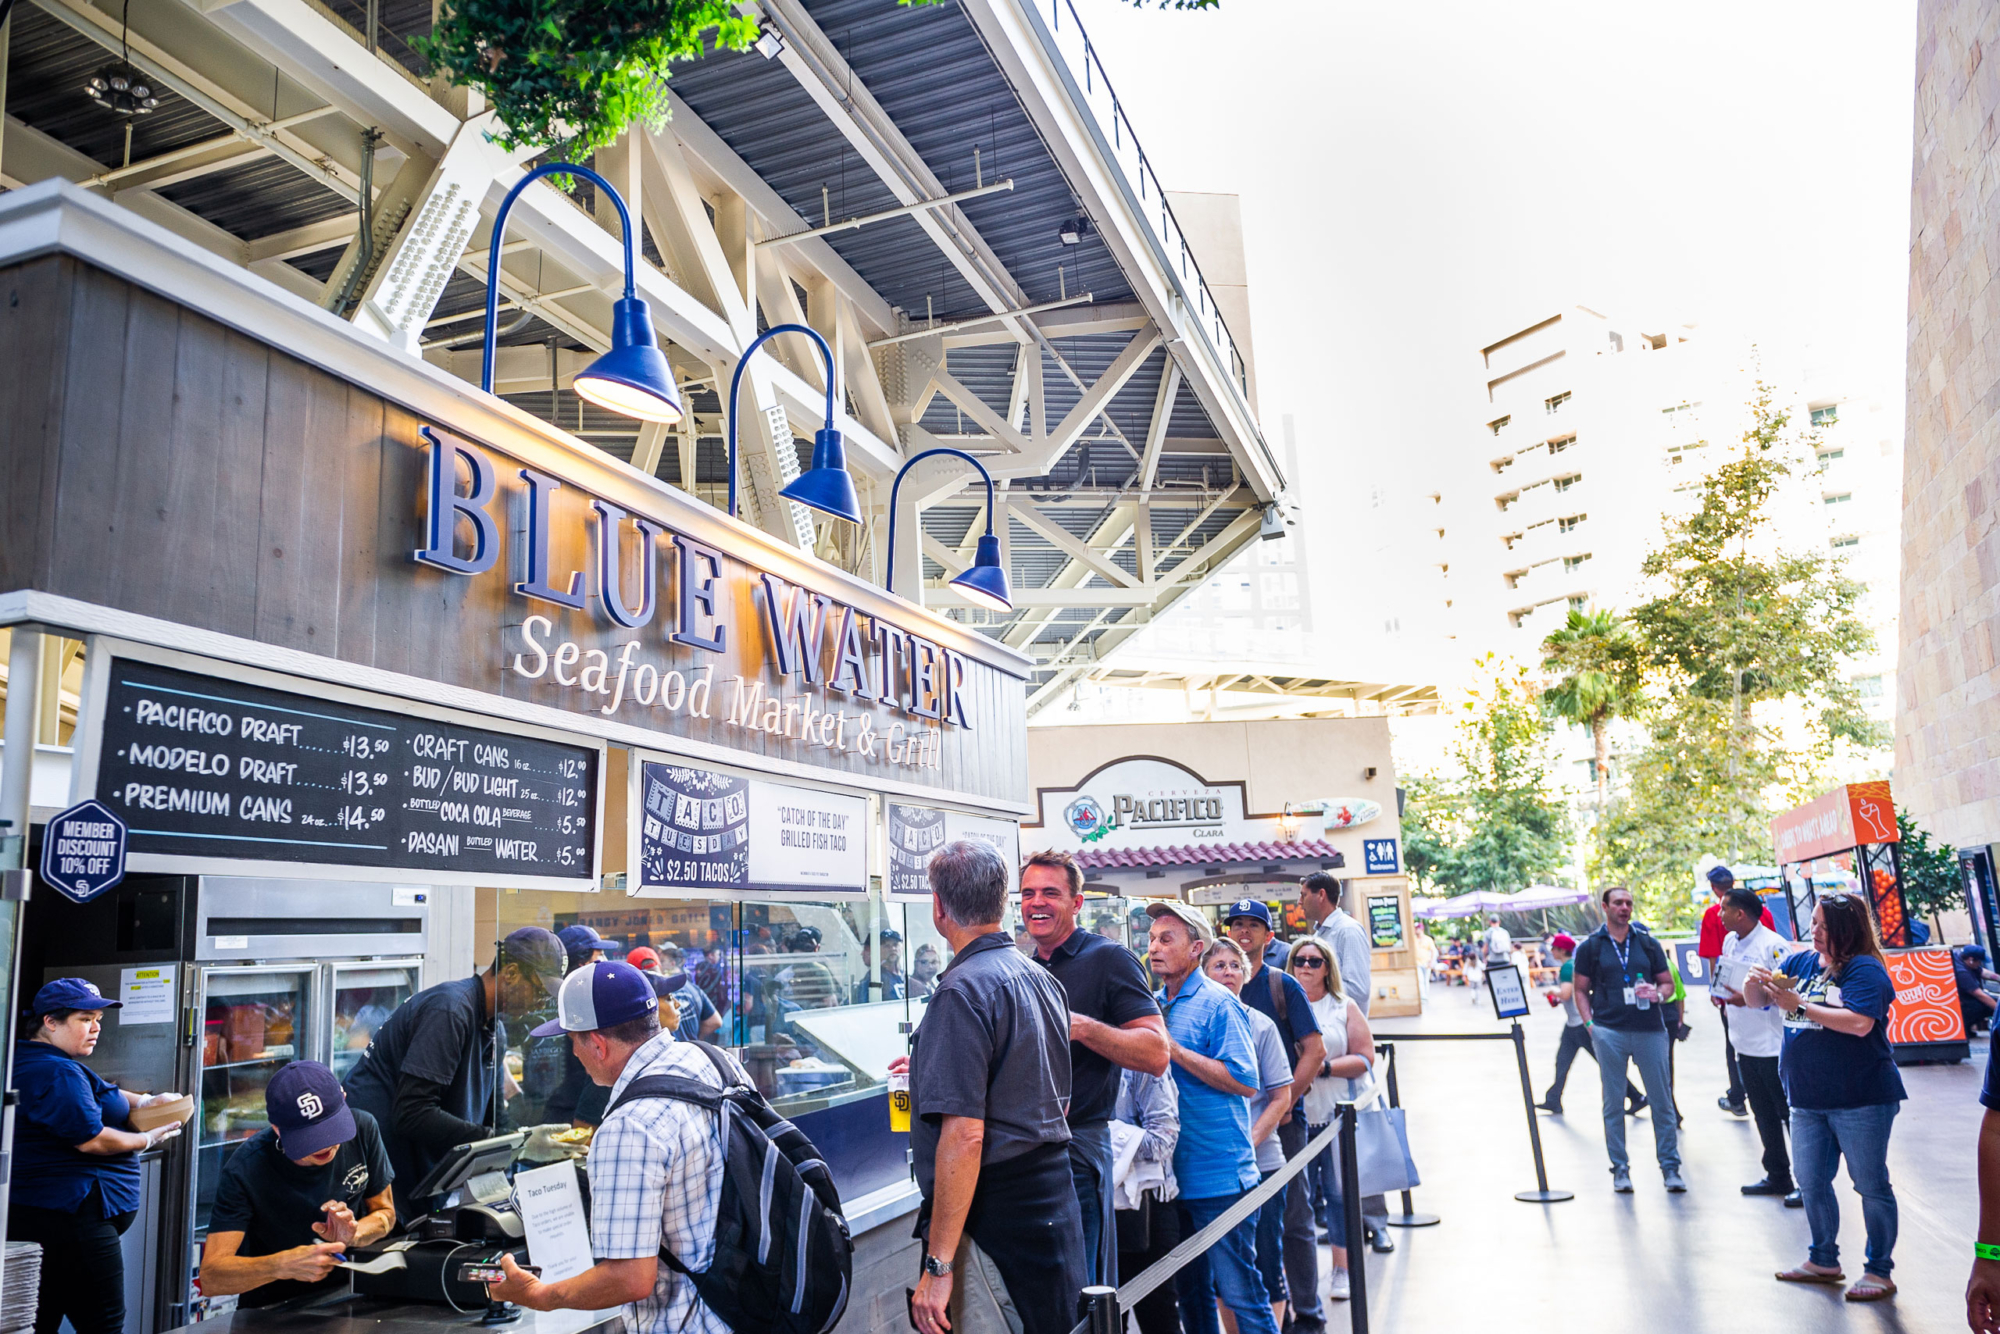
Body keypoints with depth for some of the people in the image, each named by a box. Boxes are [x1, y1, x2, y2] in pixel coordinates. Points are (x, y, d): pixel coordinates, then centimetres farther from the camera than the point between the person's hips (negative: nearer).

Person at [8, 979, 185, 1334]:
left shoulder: (29, 1063, 16)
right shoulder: (57, 1072, -18)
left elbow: (90, 1094, 29)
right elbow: (91, 1140, -22)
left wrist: (142, 1102, 13)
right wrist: (147, 1139, -7)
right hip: (71, 1220, -11)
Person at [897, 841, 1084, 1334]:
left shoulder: (964, 990, -17)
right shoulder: (1043, 978, 11)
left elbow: (964, 1135, -23)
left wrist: (937, 1266, -20)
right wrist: (934, 1068, 34)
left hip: (994, 1218, -9)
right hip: (1056, 1197, 9)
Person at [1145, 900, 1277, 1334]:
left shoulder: (1218, 1004, -10)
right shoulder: (1155, 1005, 11)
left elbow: (1246, 1082, -19)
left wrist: (1174, 1050, -20)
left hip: (1220, 1175, -7)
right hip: (1173, 1175, 7)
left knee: (1239, 1290, -1)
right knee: (1189, 1292, 16)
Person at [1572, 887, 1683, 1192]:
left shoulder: (1647, 943, 10)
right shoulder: (1590, 946, 5)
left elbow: (1668, 981, 14)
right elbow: (1581, 990, 7)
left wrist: (1658, 995, -8)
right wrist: (1590, 1024, -4)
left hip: (1650, 1030, 1)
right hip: (1609, 1032, -1)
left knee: (1661, 1100, 3)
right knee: (1613, 1103, 4)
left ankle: (1670, 1166, 14)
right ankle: (1620, 1168, 14)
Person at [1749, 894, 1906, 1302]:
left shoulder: (1865, 969, -12)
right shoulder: (1801, 961, 6)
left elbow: (1859, 1023, -26)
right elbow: (1757, 1000, 10)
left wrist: (1800, 1005, -24)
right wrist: (1755, 984, -12)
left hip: (1860, 1100, -7)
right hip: (1808, 1100, 7)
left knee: (1870, 1184, 5)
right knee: (1811, 1183, 15)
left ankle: (1879, 1272, 18)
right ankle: (1823, 1260, 30)